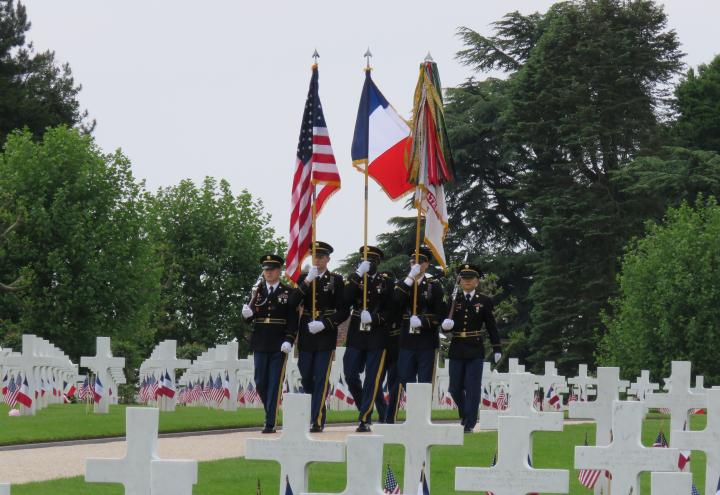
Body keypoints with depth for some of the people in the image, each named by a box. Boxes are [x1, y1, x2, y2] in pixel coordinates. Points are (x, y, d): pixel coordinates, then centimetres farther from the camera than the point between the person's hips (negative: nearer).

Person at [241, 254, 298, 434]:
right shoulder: (257, 292, 11)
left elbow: (293, 319, -2)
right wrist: (247, 314, -16)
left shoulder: (288, 293, 2)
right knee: (260, 383, 6)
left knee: (275, 384, -5)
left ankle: (270, 423, -6)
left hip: (279, 345, -3)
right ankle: (271, 412, 26)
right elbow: (250, 317, 8)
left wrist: (289, 341, -13)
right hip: (260, 343, 3)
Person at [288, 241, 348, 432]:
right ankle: (317, 411, 23)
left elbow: (343, 312, -1)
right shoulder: (303, 278, 9)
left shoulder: (336, 280, 1)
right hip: (306, 336, 3)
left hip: (326, 336, -3)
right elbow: (292, 303, -6)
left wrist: (324, 324, -14)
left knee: (321, 379, -7)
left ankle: (318, 420, -7)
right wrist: (307, 281, -16)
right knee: (306, 378, 7)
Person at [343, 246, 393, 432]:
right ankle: (365, 408, 21)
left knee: (372, 379, -3)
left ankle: (365, 420, -1)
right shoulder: (355, 279, 8)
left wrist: (374, 317, -15)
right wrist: (358, 275, -17)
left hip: (377, 337, -2)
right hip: (356, 335, 2)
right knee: (350, 375, 0)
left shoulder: (385, 282, 4)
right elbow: (346, 299, -11)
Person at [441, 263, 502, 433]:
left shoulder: (484, 301, 3)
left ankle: (469, 424, -2)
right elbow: (446, 326, 6)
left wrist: (497, 349, 2)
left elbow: (491, 326, 5)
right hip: (456, 349, 2)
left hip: (475, 350, -2)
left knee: (472, 388, -5)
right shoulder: (453, 300, 7)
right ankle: (464, 414, 30)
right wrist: (446, 325, -18)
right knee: (455, 388, 6)